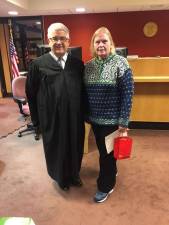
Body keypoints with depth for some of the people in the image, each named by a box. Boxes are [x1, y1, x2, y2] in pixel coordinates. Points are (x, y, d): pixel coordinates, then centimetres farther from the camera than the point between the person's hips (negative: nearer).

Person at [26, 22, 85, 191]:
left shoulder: (78, 64, 0)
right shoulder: (38, 64, -6)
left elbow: (83, 91, 6)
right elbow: (31, 94, -3)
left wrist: (84, 113, 4)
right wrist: (36, 119, -2)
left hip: (75, 118, 3)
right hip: (51, 119, -2)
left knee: (75, 148, 19)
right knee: (56, 150, 17)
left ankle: (74, 174, 48)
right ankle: (61, 178, 45)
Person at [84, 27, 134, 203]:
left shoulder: (120, 63, -11)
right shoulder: (88, 66, 3)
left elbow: (128, 93, -13)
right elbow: (85, 93, 8)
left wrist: (123, 122, -16)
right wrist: (85, 115, 8)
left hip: (112, 119, -5)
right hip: (95, 118, 5)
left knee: (107, 151, 7)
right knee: (102, 149, 21)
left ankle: (106, 186, 29)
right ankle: (111, 171, 49)